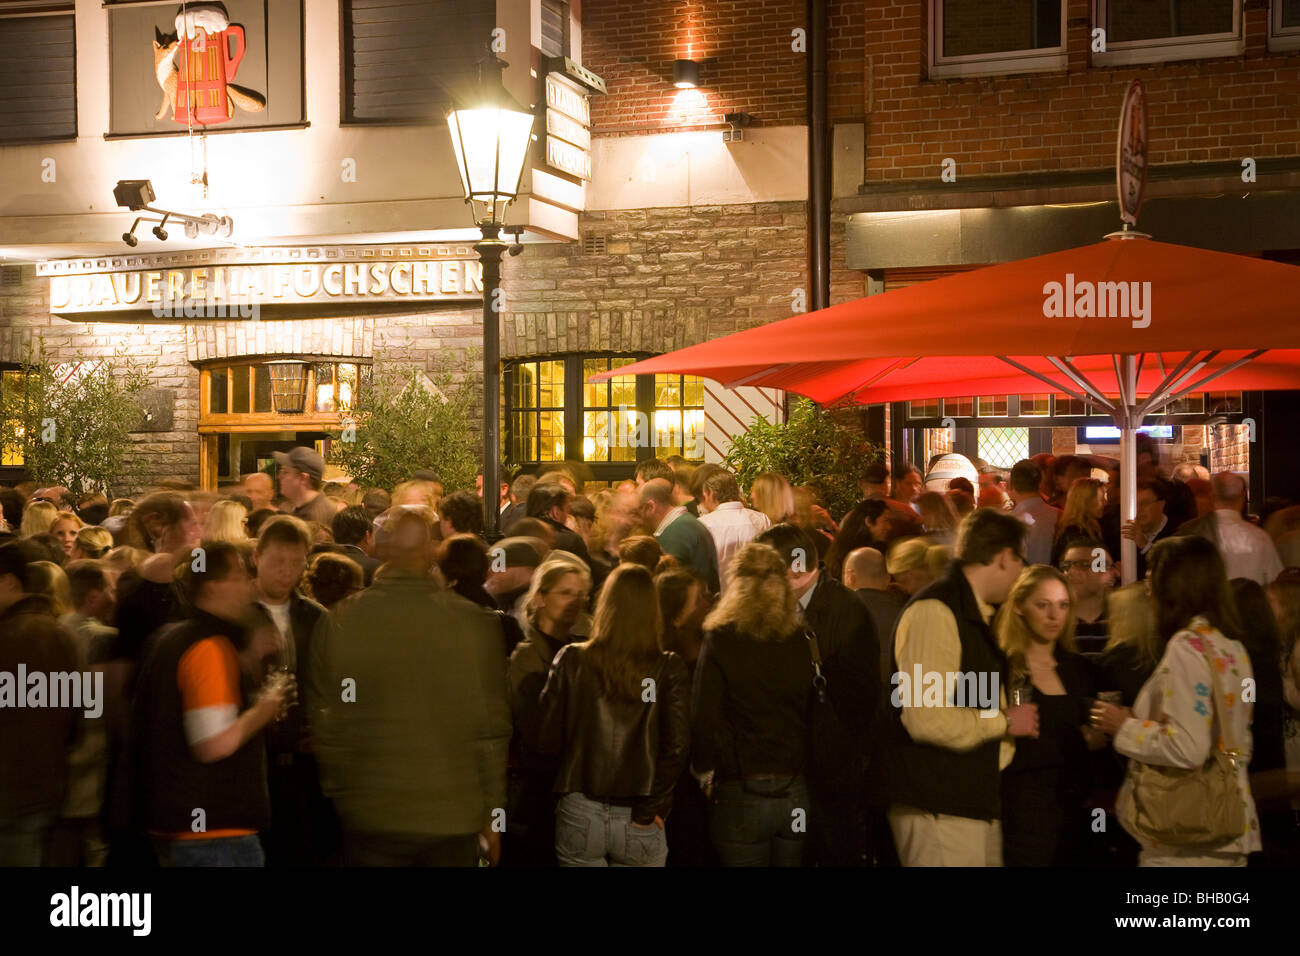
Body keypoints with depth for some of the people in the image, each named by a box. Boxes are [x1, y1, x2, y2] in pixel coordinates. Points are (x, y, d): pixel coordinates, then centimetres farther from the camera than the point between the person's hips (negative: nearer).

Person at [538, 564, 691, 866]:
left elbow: (547, 739, -1)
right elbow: (677, 746, -12)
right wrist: (650, 808, -4)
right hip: (638, 825, 0)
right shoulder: (669, 668, -6)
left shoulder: (571, 660, -4)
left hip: (580, 816, 1)